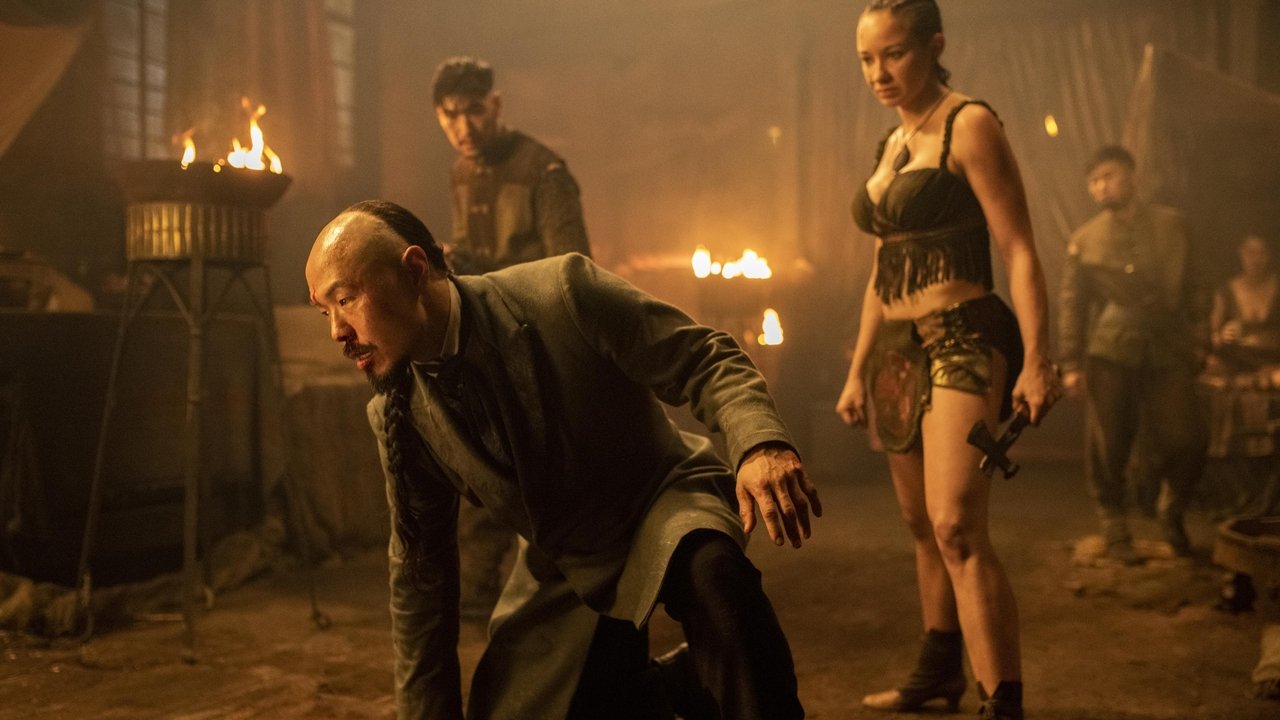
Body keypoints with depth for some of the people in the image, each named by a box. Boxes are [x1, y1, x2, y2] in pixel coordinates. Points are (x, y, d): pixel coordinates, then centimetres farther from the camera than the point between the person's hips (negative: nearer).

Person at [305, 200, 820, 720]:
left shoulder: (560, 293, -22)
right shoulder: (397, 416, -9)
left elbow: (706, 360, -18)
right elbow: (419, 574, 1)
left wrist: (759, 442, -40)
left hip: (663, 502, -4)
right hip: (561, 572, 5)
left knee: (712, 572, -37)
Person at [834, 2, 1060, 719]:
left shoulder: (970, 125, -6)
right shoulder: (893, 145, 17)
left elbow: (1019, 251, -12)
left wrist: (1037, 360, -21)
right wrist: (858, 371, 20)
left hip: (964, 341, -8)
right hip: (900, 351, 8)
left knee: (958, 528, -19)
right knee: (925, 529, 15)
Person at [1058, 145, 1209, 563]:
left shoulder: (1170, 225, 10)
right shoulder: (1084, 241, 6)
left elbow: (1192, 287, 13)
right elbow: (1071, 305, 4)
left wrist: (1199, 340, 8)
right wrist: (1071, 364, -1)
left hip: (1167, 351, 1)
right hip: (1109, 354, -1)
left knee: (1186, 441, -5)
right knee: (1108, 448, -1)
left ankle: (1172, 511, 23)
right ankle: (1114, 531, 16)